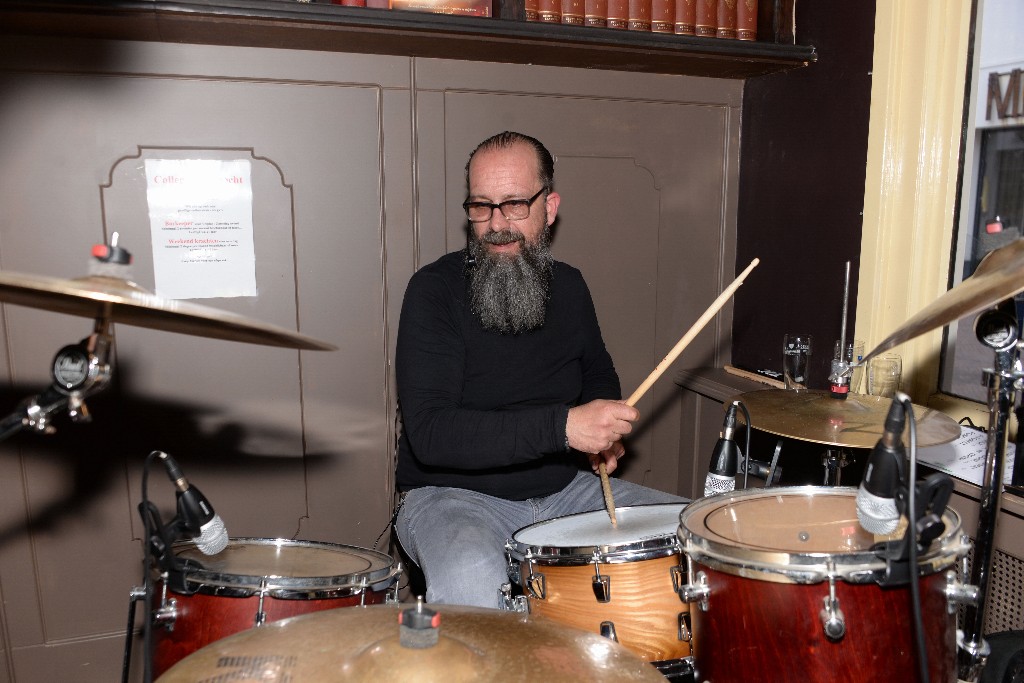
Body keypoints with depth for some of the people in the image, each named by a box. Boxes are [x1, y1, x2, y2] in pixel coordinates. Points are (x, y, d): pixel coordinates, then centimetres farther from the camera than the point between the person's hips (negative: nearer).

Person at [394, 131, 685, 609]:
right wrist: (562, 426, -32)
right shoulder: (435, 290, -14)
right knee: (471, 579, -38)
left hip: (563, 488, 6)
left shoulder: (568, 287, 5)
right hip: (453, 495, -5)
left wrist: (602, 431, 0)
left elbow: (599, 374, 24)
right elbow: (430, 432, -25)